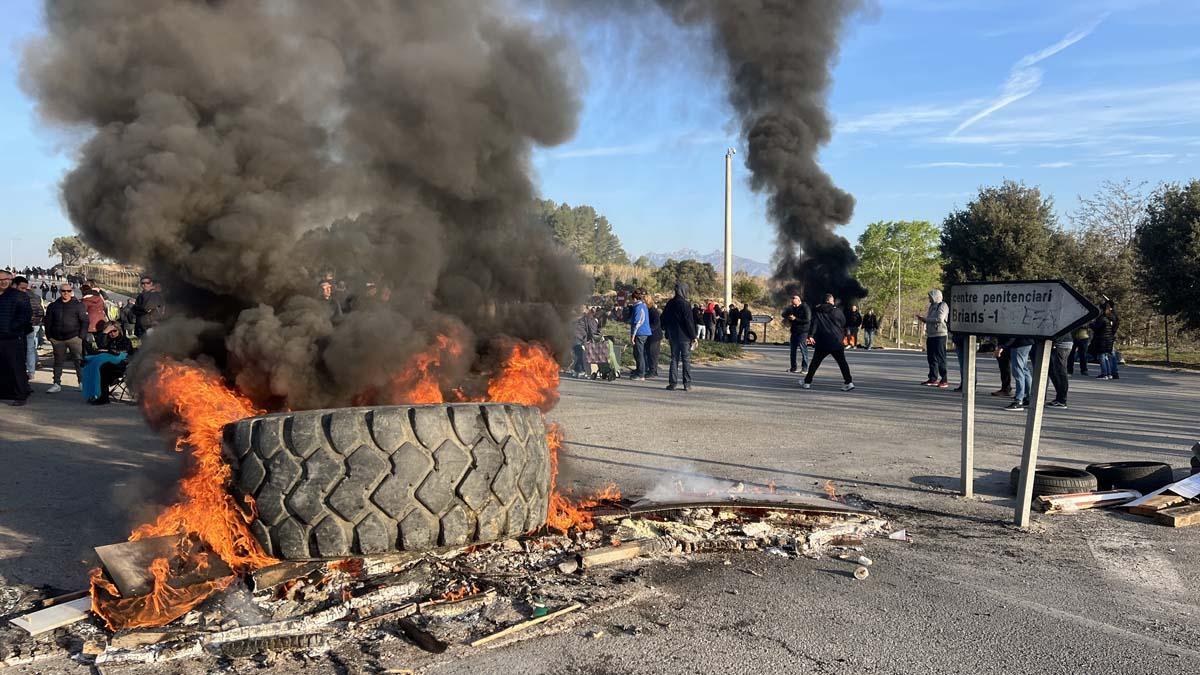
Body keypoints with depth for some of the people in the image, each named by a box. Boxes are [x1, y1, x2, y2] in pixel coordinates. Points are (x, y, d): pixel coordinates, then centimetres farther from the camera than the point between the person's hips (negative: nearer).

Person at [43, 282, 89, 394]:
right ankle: (57, 384, 13)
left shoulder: (78, 305, 3)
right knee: (58, 361, 8)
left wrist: (82, 336, -7)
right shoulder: (53, 306, 12)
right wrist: (49, 336, 7)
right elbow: (48, 322, 15)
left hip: (74, 338, -3)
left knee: (79, 361, -4)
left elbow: (84, 321, 0)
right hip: (57, 339, 3)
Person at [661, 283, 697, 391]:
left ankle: (672, 383, 7)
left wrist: (667, 336, 20)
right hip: (684, 337, -5)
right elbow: (689, 322, -15)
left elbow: (664, 320, 13)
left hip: (673, 336, 5)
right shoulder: (684, 304, -14)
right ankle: (687, 384, 1)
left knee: (674, 359, 10)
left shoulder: (669, 303, 7)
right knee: (686, 360, 1)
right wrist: (694, 336, -8)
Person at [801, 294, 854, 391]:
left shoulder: (817, 312, 4)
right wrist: (844, 335, 27)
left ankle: (807, 382, 11)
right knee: (842, 362, 6)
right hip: (837, 342, 0)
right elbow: (844, 325, 12)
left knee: (815, 362, 9)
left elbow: (814, 324, -8)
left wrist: (811, 336, -14)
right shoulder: (838, 311, 5)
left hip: (822, 343, 0)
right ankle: (849, 382, -1)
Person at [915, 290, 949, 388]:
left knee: (940, 358, -8)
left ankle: (944, 380, -5)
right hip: (930, 335, 9)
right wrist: (921, 318, 8)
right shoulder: (932, 306, 19)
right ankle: (933, 379, 17)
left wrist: (925, 319, -13)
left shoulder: (943, 306, -8)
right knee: (931, 358, 10)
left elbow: (939, 319, -20)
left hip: (939, 335, -9)